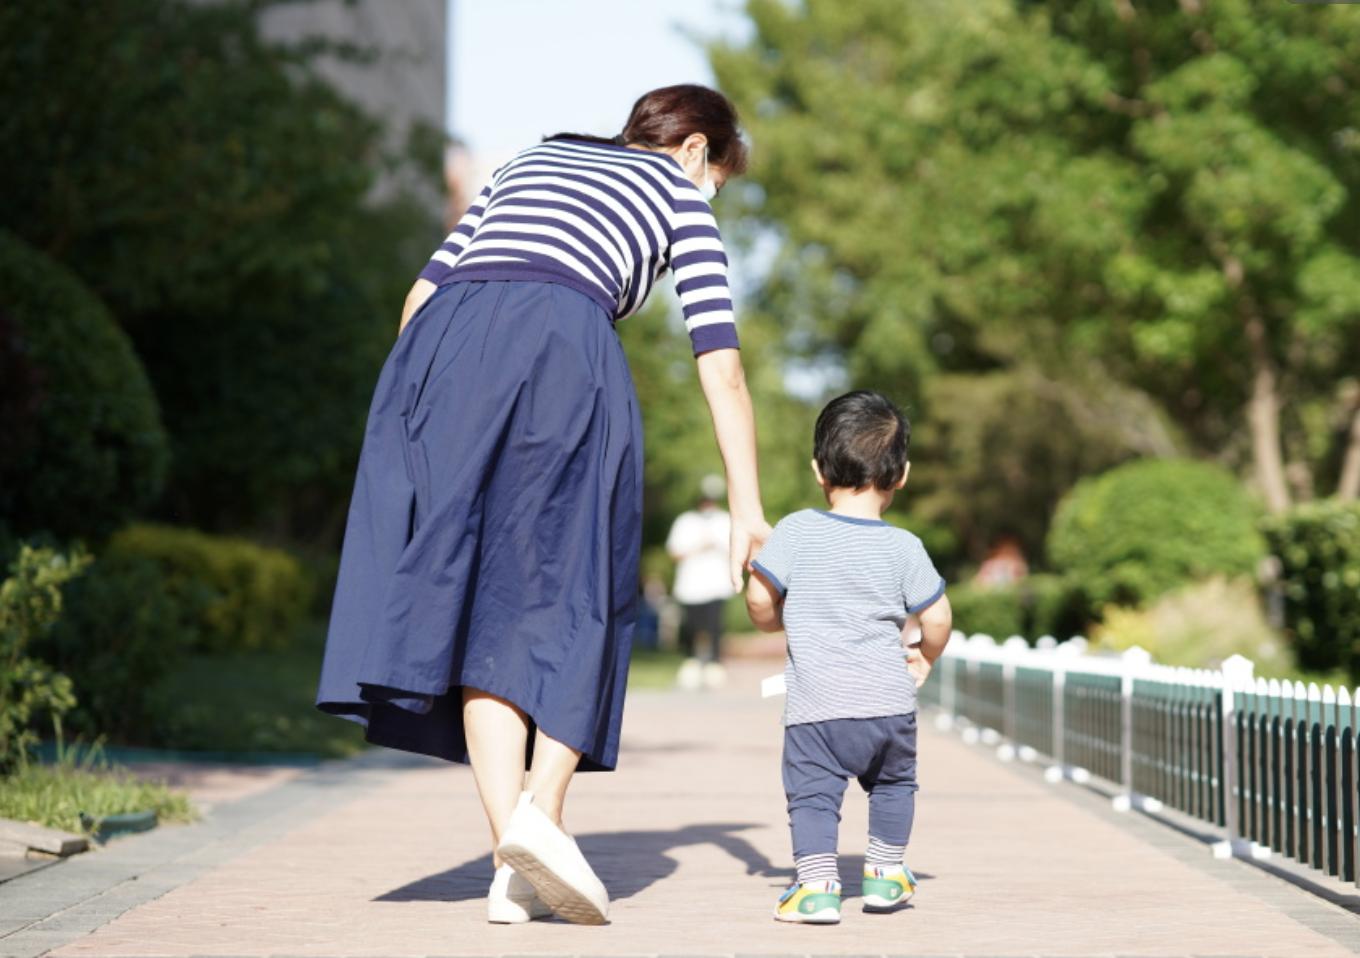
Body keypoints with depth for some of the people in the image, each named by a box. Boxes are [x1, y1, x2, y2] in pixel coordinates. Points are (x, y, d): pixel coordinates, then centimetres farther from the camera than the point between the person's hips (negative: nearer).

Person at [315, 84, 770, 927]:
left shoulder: (531, 161, 36)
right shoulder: (681, 195, 24)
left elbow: (423, 293, 26)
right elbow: (722, 368, 16)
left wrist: (428, 411, 29)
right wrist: (747, 510, 16)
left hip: (446, 341, 3)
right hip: (567, 348, -3)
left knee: (481, 600, 3)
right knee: (573, 600, 7)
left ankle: (514, 864, -3)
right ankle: (542, 806, -14)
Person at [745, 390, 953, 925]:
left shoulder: (796, 531, -4)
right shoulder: (903, 547, -1)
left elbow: (759, 600, -4)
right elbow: (937, 618, 1)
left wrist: (775, 622, 19)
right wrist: (925, 658, 22)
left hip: (817, 706, -2)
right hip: (889, 701, 2)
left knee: (812, 791, 3)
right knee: (893, 783, 24)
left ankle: (817, 884, -10)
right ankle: (886, 872, 28)